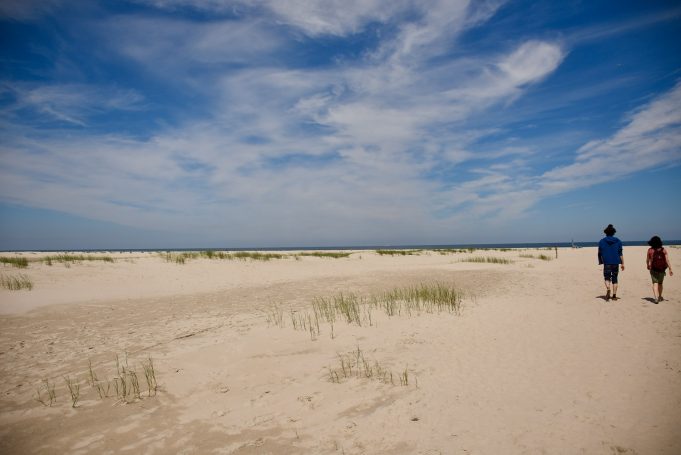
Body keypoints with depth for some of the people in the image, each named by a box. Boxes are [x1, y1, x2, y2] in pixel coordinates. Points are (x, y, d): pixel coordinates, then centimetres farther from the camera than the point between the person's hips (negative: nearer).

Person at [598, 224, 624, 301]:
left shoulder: (602, 241, 1)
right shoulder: (618, 241, 4)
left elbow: (599, 253, 4)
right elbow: (620, 253, 1)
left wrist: (600, 262, 17)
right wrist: (622, 263, 4)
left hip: (606, 263, -2)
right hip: (616, 263, 2)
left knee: (607, 278, 5)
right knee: (614, 279, 9)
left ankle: (608, 289, -23)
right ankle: (614, 295, 10)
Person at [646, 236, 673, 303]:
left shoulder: (650, 250, -6)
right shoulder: (663, 250, -4)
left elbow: (647, 260, 3)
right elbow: (667, 260, -8)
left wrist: (648, 265, 22)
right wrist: (670, 269, -4)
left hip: (653, 269, -2)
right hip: (662, 269, 2)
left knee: (655, 283, -2)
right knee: (660, 283, 18)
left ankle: (656, 297, -20)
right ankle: (660, 297, 32)